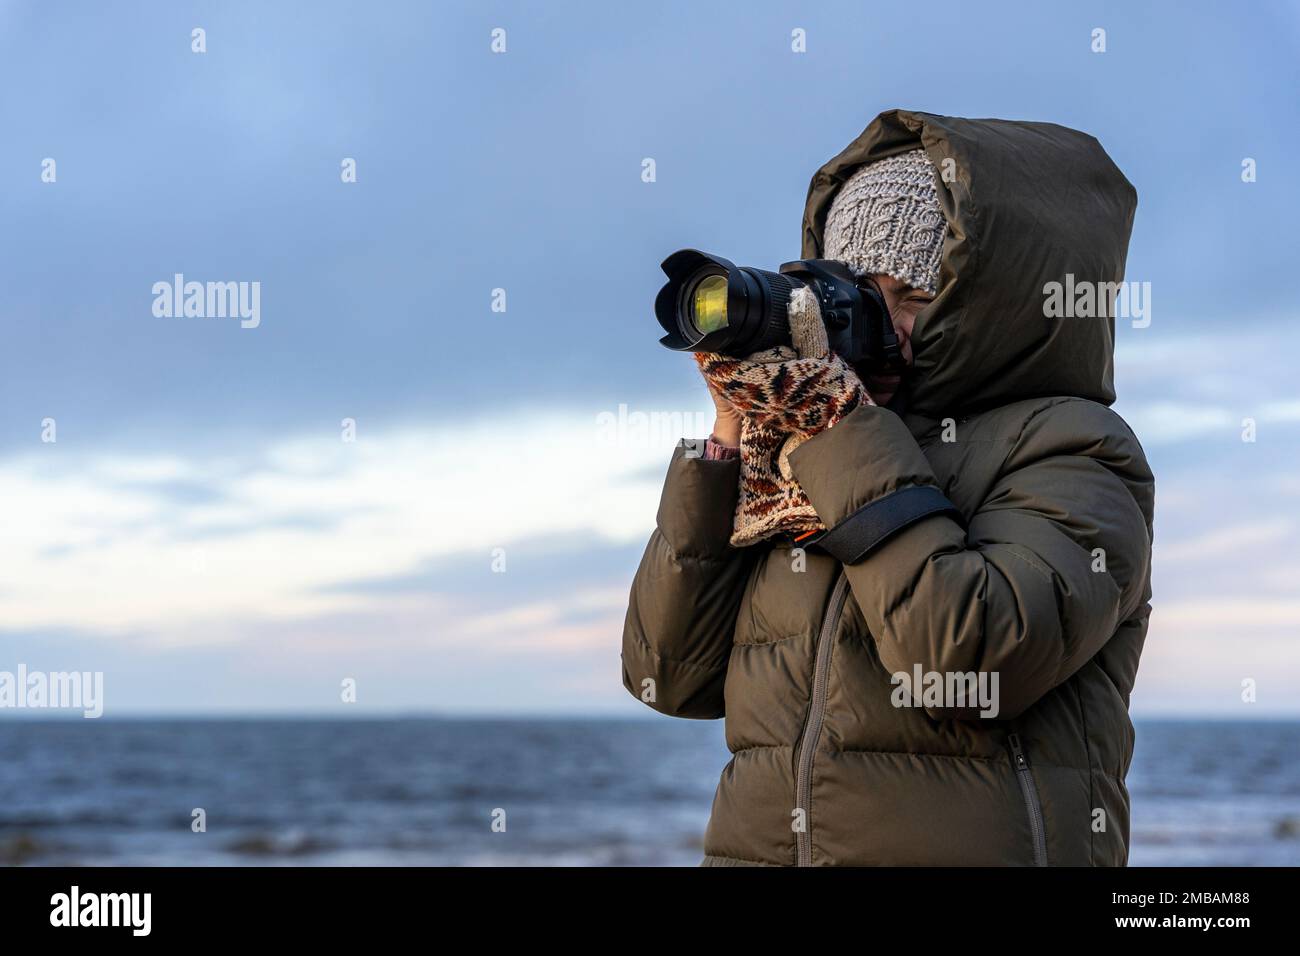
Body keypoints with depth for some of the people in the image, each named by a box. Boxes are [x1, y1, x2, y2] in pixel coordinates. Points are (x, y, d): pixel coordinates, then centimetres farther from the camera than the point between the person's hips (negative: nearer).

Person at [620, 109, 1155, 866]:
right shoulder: (794, 466, 12)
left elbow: (969, 662, -17)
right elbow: (669, 676, 7)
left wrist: (835, 421, -11)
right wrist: (733, 439, 1)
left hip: (962, 847, -4)